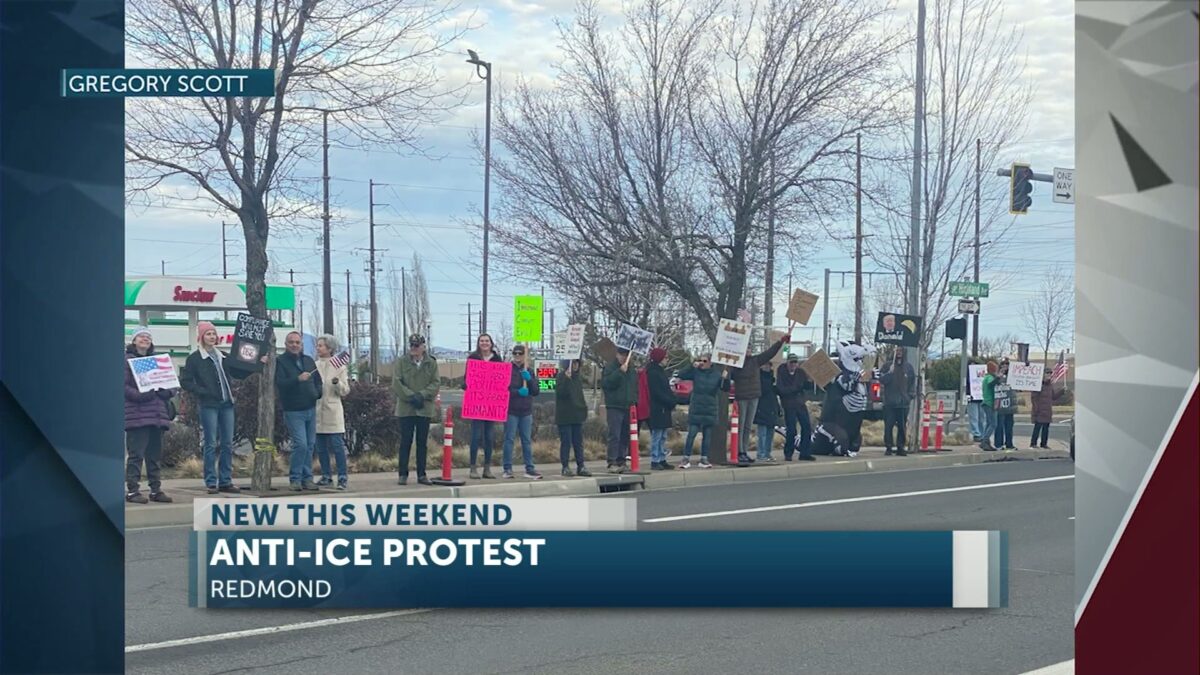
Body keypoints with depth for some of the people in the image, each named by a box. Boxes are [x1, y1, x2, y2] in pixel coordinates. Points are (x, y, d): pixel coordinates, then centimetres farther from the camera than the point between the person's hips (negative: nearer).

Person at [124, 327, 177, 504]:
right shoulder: (127, 360, 1)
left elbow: (173, 384, 15)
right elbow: (123, 386, -9)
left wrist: (166, 391, -6)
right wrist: (140, 395, -21)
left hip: (157, 414, 6)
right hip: (136, 414, -6)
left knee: (154, 454, 9)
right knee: (136, 454, -9)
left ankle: (156, 490, 13)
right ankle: (132, 491, -6)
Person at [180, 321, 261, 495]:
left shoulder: (223, 357, 17)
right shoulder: (194, 358, 0)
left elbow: (239, 373, 22)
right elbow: (185, 381, -4)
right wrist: (202, 392, -12)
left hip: (226, 404, 5)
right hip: (208, 405, -5)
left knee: (227, 444, 5)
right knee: (211, 444, -4)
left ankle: (226, 481, 10)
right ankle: (211, 482, 0)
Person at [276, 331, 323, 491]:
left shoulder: (309, 361, 13)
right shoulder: (281, 362, -5)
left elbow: (318, 380, 20)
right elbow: (279, 383, -17)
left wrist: (318, 392, 0)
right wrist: (298, 379, -29)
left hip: (310, 409, 6)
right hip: (293, 411, -6)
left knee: (310, 445, 7)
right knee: (300, 444, -14)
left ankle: (307, 478, 15)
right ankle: (295, 479, -3)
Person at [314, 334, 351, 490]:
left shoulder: (339, 366, 0)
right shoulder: (314, 365, 9)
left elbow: (345, 391, -2)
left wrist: (337, 383, -20)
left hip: (332, 411, -4)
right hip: (317, 411, 4)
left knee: (337, 445, -8)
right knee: (321, 447, 7)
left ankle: (343, 477, -6)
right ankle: (326, 476, 14)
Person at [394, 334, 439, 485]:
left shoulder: (431, 363, 5)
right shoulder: (401, 362, 1)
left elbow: (435, 383, 0)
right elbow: (396, 383, -5)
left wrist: (422, 395, -14)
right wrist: (410, 396, -13)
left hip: (425, 408, 1)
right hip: (406, 409, -1)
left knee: (423, 443, 6)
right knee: (405, 442, 1)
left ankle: (422, 474, 13)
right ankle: (403, 474, 6)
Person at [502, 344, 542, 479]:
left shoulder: (529, 371, 12)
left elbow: (535, 391, 6)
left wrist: (529, 379, -10)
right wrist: (518, 392, -18)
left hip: (526, 411, 4)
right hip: (511, 410, -4)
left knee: (527, 440, 6)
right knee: (509, 439, -3)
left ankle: (530, 468, 9)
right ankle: (507, 469, 2)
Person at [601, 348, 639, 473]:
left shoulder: (632, 372, 18)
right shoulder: (610, 368, -3)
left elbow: (636, 388, 25)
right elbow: (605, 383, -17)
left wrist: (634, 401, 10)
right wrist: (620, 372, -21)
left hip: (628, 408, 6)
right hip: (614, 407, -6)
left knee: (625, 437, 7)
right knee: (614, 436, -12)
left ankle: (621, 461, 13)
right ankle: (612, 463, -13)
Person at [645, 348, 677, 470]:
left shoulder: (660, 371, 17)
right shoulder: (653, 373, -13)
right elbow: (657, 392, -18)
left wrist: (672, 401, 5)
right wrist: (671, 402, -14)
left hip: (664, 409, 10)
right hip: (658, 409, -10)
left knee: (662, 437, 12)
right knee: (657, 436, -7)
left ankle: (662, 460, 16)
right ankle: (655, 462, -4)